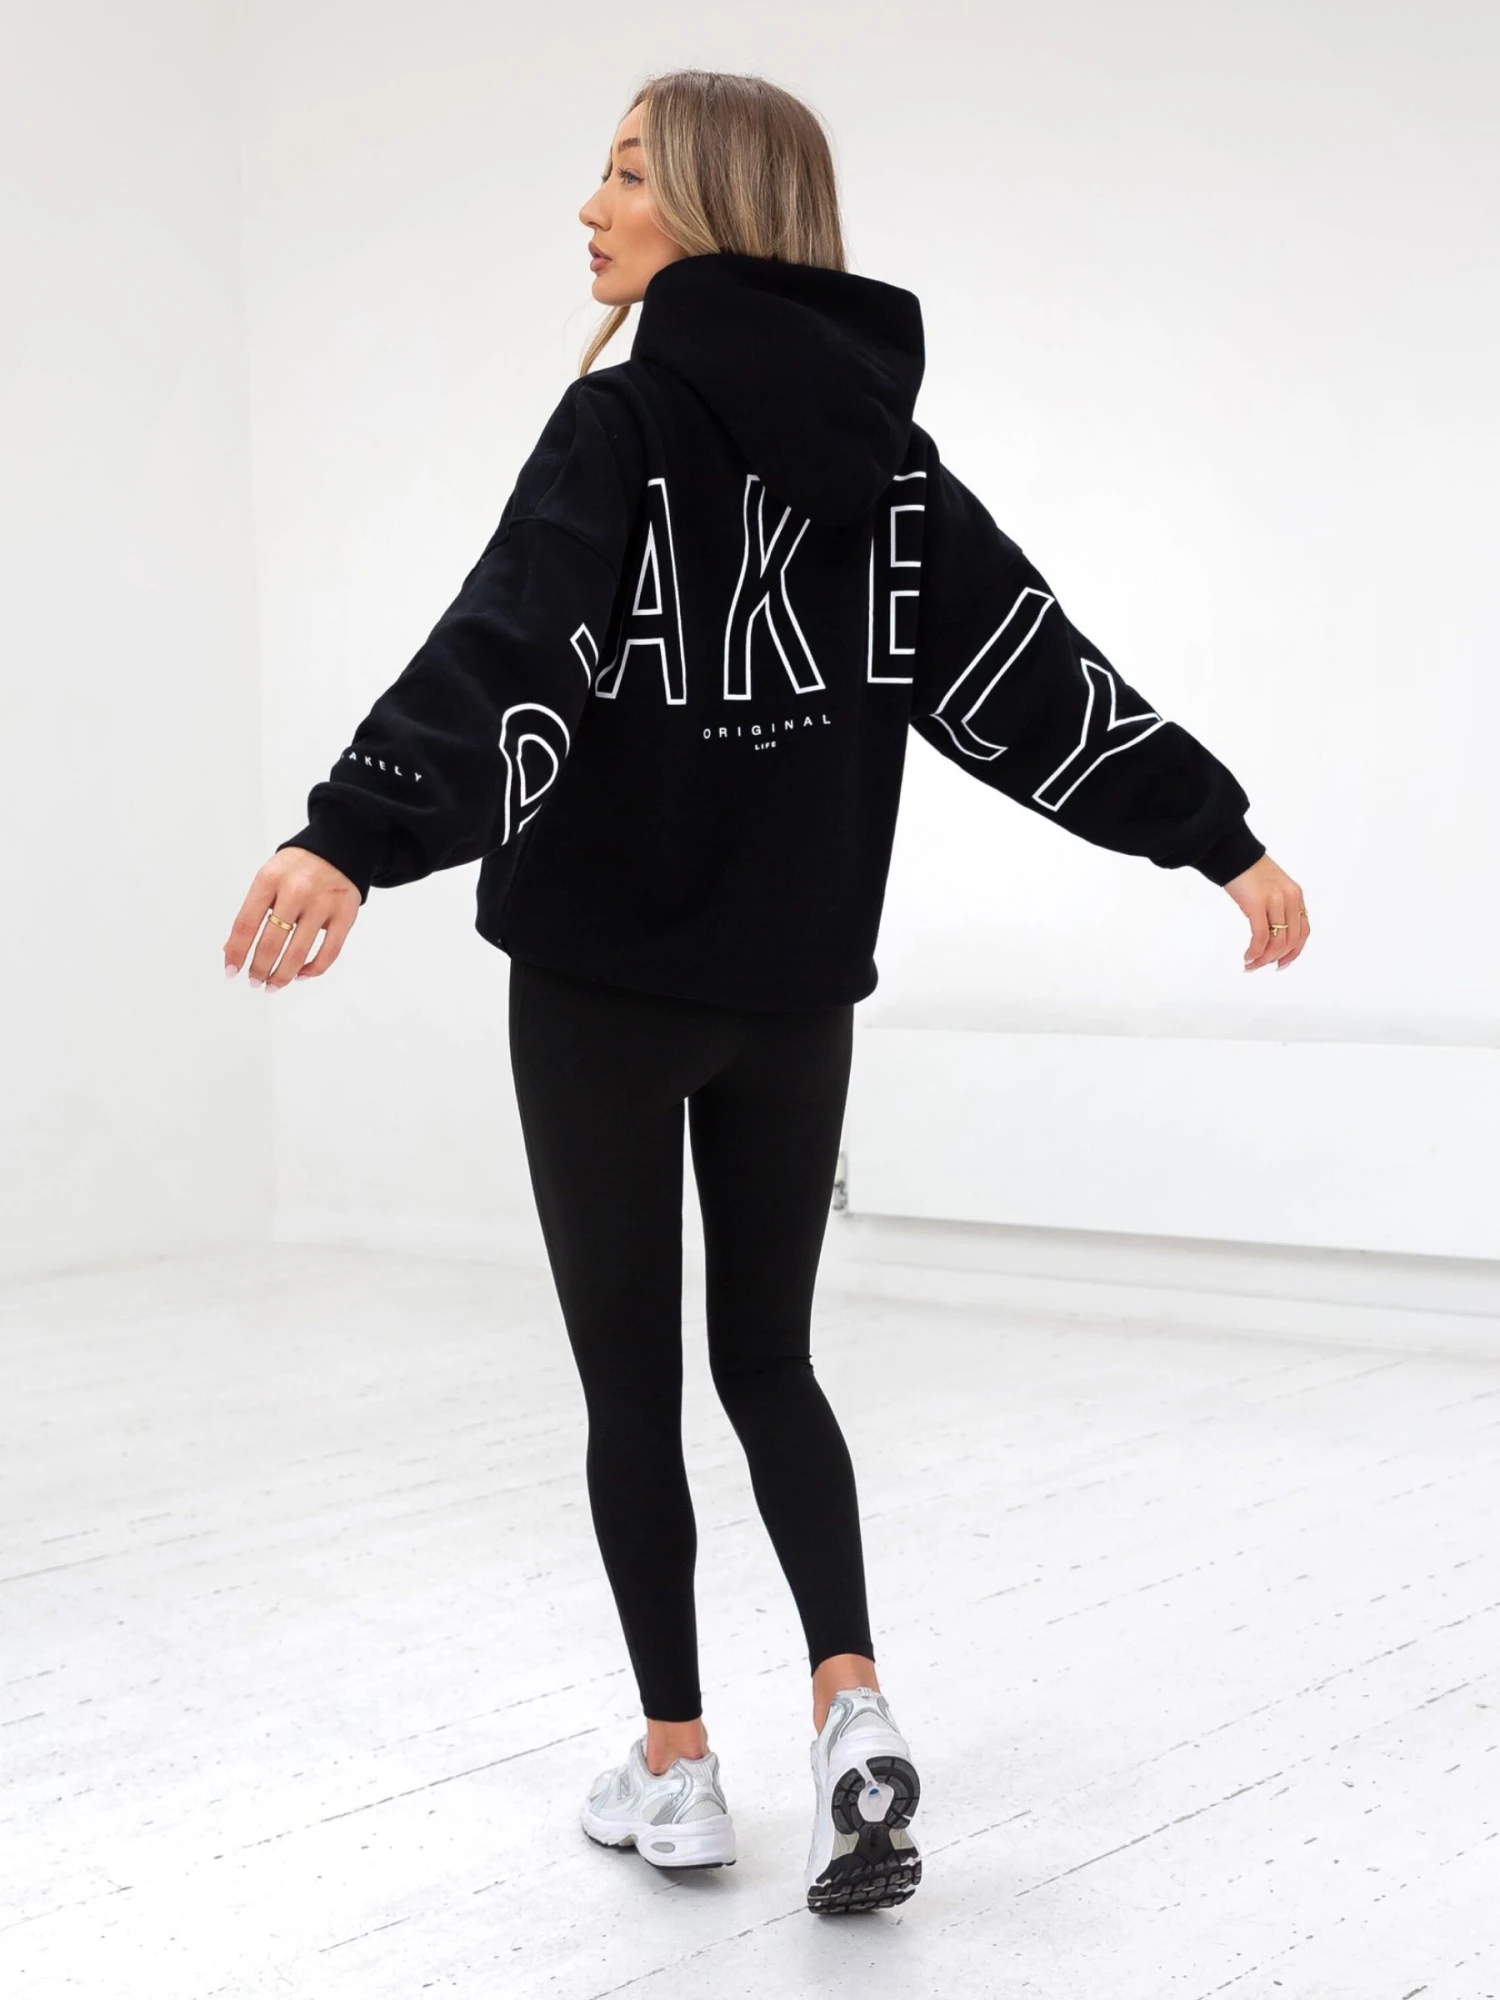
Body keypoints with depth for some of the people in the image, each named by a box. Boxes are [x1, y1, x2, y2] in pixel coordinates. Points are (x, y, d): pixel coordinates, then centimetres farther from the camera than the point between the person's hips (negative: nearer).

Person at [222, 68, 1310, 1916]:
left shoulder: (626, 421, -12)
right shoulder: (878, 445, 6)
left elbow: (503, 650, -29)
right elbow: (1040, 667, 3)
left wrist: (349, 843, -41)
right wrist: (1223, 838, 7)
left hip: (607, 977, -5)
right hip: (797, 982, 5)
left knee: (632, 1380, 8)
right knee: (769, 1358, 17)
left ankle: (675, 1770, 17)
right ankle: (852, 1716, 2)